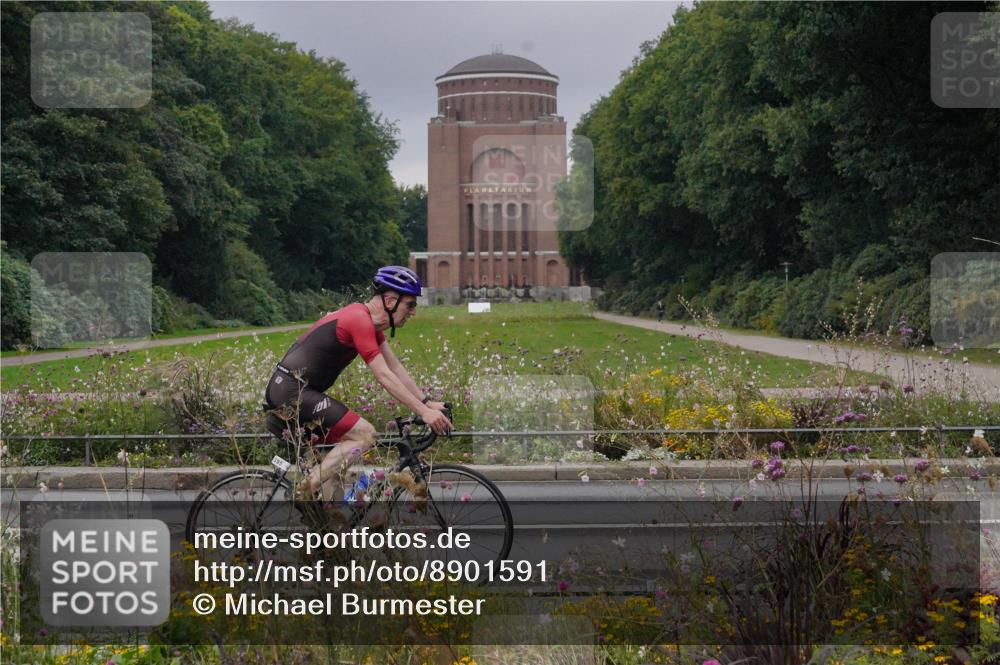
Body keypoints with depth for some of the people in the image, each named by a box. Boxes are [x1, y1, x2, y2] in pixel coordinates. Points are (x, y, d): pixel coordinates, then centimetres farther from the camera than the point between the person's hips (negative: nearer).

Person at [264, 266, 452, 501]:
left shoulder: (368, 321, 13)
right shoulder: (360, 321, -18)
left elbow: (396, 368, 15)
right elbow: (385, 377, -22)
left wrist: (428, 402, 8)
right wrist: (424, 412, -22)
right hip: (292, 391, -10)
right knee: (364, 434, -15)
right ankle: (306, 491, -15)